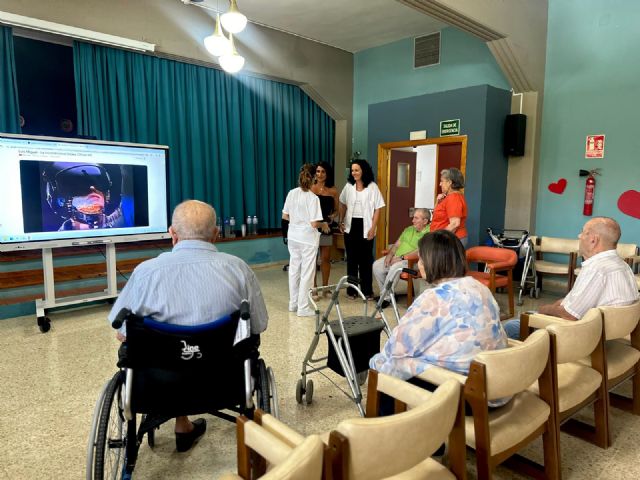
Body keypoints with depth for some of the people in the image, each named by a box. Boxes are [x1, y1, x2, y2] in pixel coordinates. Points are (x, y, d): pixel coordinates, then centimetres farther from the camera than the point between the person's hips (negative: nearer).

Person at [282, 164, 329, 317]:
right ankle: (303, 308, 11)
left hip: (293, 237, 6)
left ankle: (293, 303, 29)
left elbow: (285, 216, 6)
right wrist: (324, 225, 2)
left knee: (294, 270, 17)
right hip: (308, 239, -6)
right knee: (307, 273, 4)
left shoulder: (292, 193, -1)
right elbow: (314, 224, -19)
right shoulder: (313, 198, -17)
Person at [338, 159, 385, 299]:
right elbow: (343, 205, 16)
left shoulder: (372, 187, -5)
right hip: (350, 226, 3)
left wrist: (372, 228, -12)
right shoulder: (349, 186, 5)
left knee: (365, 259, 1)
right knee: (351, 258, 9)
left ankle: (367, 290, 11)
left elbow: (377, 209, -5)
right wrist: (341, 222, 7)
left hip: (365, 227, -3)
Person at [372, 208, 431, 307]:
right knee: (376, 265, -10)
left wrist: (401, 257, -21)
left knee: (395, 268, -35)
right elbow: (396, 244, 19)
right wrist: (390, 255, 0)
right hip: (396, 258, 8)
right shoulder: (408, 229, 17)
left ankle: (386, 298, -20)